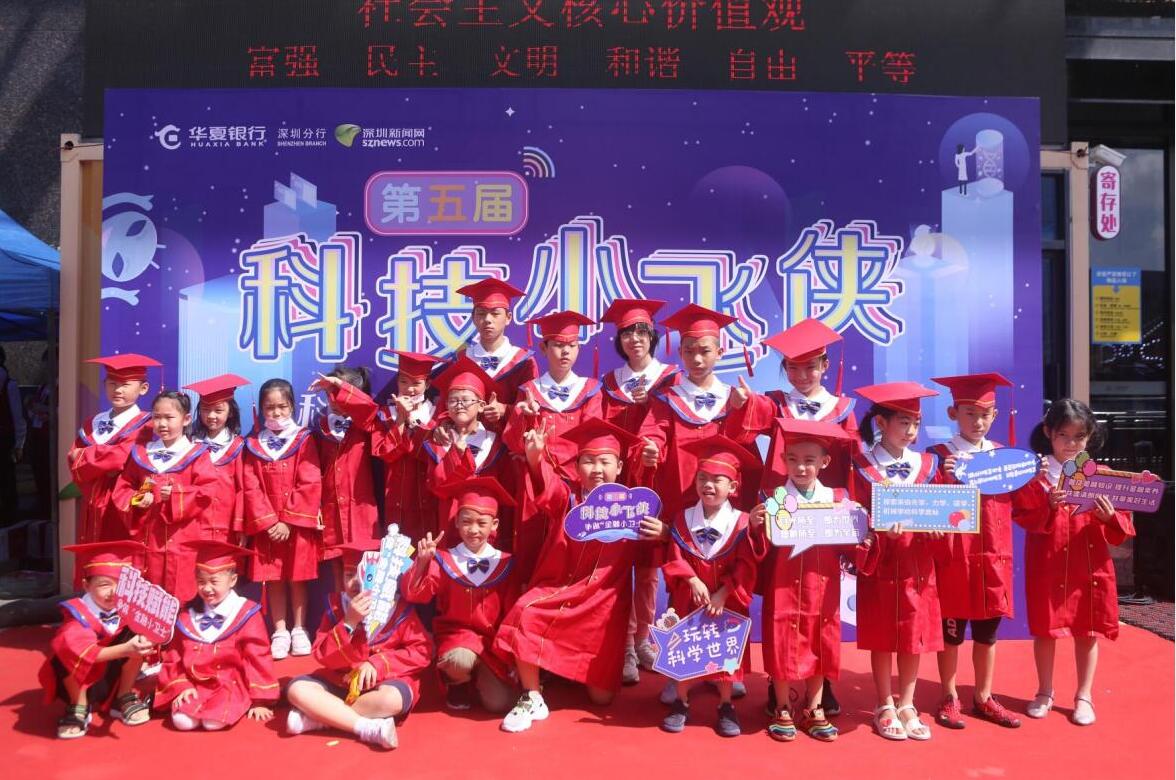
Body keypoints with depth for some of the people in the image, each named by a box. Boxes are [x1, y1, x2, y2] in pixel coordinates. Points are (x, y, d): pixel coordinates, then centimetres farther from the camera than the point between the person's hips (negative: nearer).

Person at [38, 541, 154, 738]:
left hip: (112, 682, 3)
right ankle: (78, 708, -7)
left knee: (135, 633, -20)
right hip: (77, 684, -3)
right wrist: (125, 650, -52)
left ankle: (124, 698, -3)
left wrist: (148, 639, -48)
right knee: (65, 651, -33)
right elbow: (84, 651, -39)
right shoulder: (77, 613, -24)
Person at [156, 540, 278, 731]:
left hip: (231, 684, -3)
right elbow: (173, 657, 12)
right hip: (194, 684, 3)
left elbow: (257, 658, -5)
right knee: (182, 720, -24)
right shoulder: (187, 615, 7)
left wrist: (260, 701, -8)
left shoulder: (246, 614, -5)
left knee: (214, 722, -27)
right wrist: (181, 686, -3)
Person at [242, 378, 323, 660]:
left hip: (298, 525, -2)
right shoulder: (254, 445, 5)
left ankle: (299, 630, 17)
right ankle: (280, 632, 16)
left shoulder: (304, 441, -3)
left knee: (297, 578, 5)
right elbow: (251, 489, -2)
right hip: (266, 527, 2)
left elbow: (310, 486, -10)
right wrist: (269, 522, -12)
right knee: (273, 580, 6)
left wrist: (288, 521, -14)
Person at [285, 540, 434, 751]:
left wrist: (377, 664, -18)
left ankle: (317, 718, -21)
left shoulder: (399, 608, -6)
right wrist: (349, 623, -21)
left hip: (384, 681, -3)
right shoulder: (335, 606, 2)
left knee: (391, 699, -36)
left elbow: (422, 652, -10)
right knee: (297, 688, -20)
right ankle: (369, 728, -29)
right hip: (341, 680, 4)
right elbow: (323, 656, -5)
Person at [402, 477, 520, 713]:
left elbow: (512, 613, 5)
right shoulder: (444, 560, -3)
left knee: (500, 704, -14)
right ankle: (458, 683, 3)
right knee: (460, 661, -36)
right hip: (455, 635, -1)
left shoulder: (505, 564, 0)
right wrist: (422, 562, -26)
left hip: (492, 641, 2)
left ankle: (481, 676, 21)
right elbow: (414, 594, -12)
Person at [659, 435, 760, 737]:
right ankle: (681, 703, 22)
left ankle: (726, 707, 22)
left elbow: (745, 566, -11)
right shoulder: (682, 519, -1)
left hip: (727, 601, -1)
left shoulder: (741, 522, -7)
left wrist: (723, 593, -19)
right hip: (687, 599, 1)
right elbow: (674, 559, -4)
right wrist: (693, 581, -19)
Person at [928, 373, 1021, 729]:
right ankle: (950, 698, 20)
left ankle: (984, 697, 27)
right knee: (952, 629, 6)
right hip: (954, 557, -4)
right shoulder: (940, 455, -6)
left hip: (994, 558, 4)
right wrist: (943, 477, -30)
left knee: (987, 630, 13)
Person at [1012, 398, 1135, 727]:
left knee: (1087, 631, 10)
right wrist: (1049, 508, -27)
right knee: (1045, 628, 8)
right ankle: (1044, 693, 26)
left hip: (1091, 566, 2)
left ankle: (1084, 697, 26)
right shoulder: (1035, 474, -4)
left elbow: (1122, 530, 1)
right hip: (1048, 566, -2)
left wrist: (1110, 517, -20)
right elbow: (1023, 518, -11)